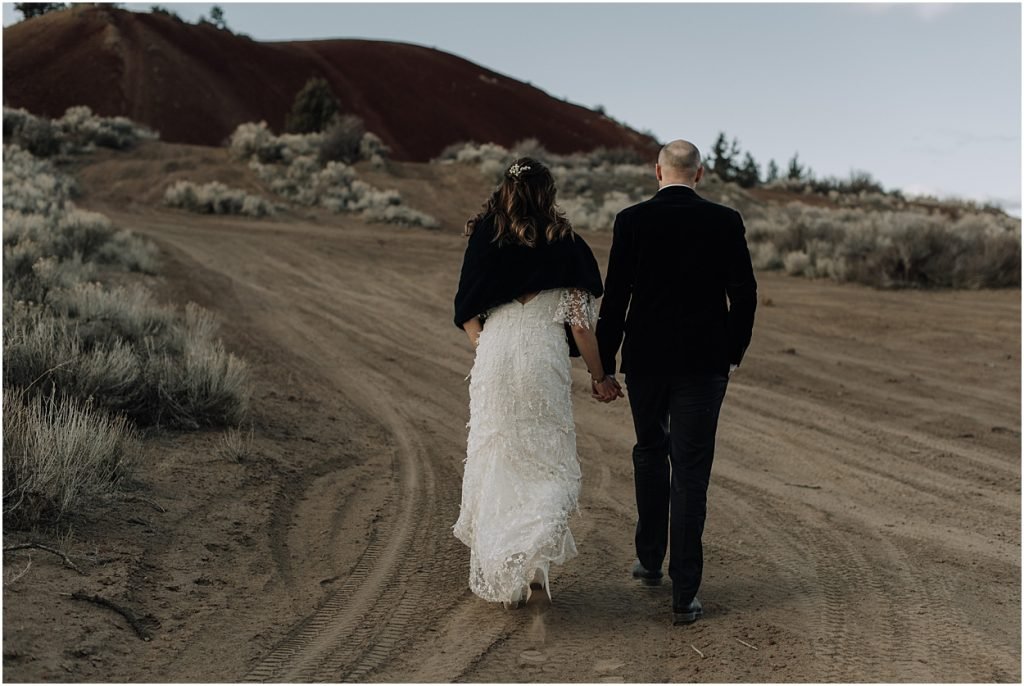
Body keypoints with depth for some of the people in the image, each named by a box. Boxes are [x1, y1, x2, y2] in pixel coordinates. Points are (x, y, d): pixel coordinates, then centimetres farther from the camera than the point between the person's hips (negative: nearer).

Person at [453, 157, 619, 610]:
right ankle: (530, 557, -9)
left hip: (493, 359, 2)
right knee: (547, 462, 9)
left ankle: (497, 570, 19)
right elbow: (579, 321, -4)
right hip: (543, 361, -2)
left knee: (495, 461, 13)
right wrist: (599, 376, 7)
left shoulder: (484, 239, 1)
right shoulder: (564, 246, -4)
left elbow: (467, 313, 3)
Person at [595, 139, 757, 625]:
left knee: (650, 453, 23)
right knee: (690, 473, 2)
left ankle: (650, 559, 32)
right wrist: (734, 353, 11)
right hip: (703, 361, -1)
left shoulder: (632, 220, -4)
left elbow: (615, 297, -6)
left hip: (645, 359, 1)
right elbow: (743, 292, -3)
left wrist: (604, 366, 1)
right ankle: (684, 594, 2)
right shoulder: (725, 221, -3)